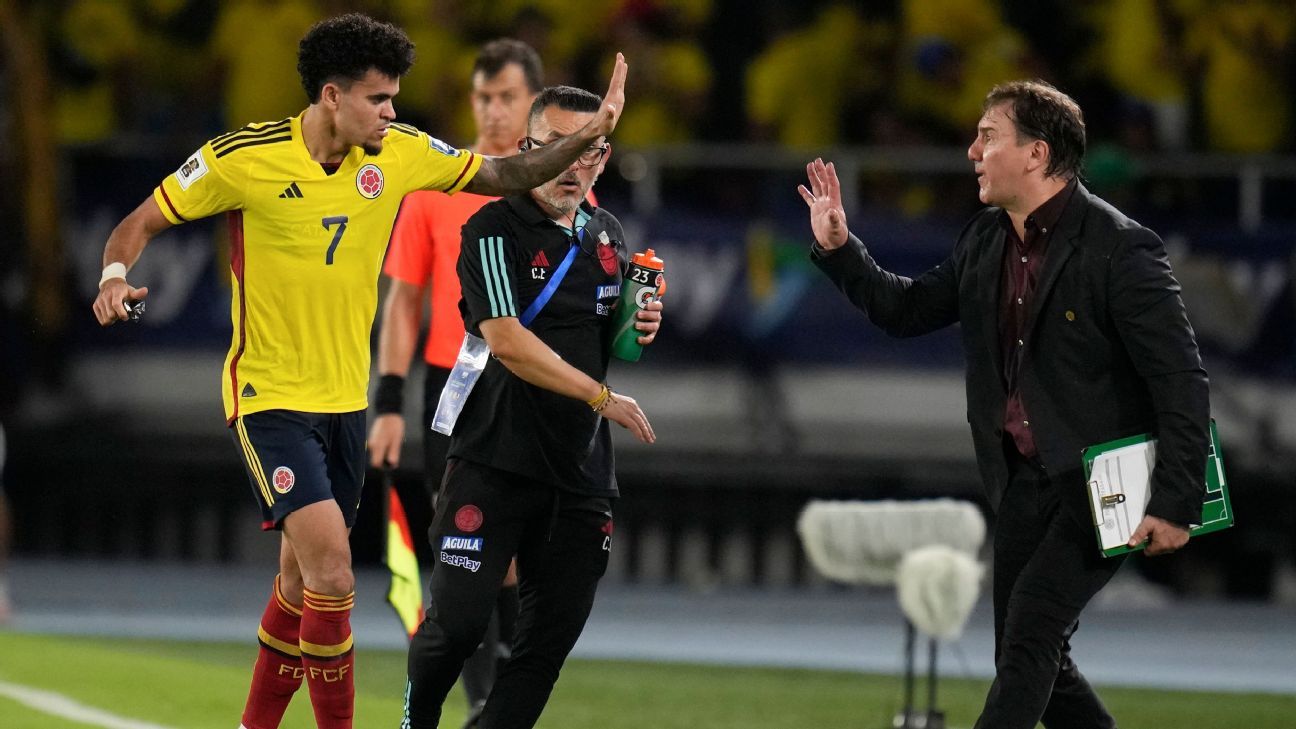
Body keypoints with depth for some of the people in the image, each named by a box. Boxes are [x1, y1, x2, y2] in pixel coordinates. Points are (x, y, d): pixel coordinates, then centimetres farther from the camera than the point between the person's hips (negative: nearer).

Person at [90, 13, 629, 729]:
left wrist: (588, 134, -6)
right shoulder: (244, 158, -14)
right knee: (332, 569, -19)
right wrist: (115, 276, -25)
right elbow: (139, 223, -5)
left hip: (345, 399, 6)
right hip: (270, 398, -6)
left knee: (302, 584, 14)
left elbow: (505, 174, 8)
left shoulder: (400, 154, -1)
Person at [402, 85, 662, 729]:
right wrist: (601, 397, -18)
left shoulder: (606, 234, 13)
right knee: (457, 620, -9)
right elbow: (508, 342, -19)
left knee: (554, 630, 2)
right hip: (495, 463, -6)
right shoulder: (494, 230, -10)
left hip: (579, 470, 6)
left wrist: (638, 330, 4)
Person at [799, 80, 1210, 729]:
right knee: (1024, 657, 11)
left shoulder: (1120, 249, -17)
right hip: (1022, 481, 8)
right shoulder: (985, 240, 6)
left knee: (1029, 635, -18)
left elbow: (1182, 384, -17)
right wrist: (837, 248, 6)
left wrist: (1174, 503, -21)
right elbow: (907, 310, 20)